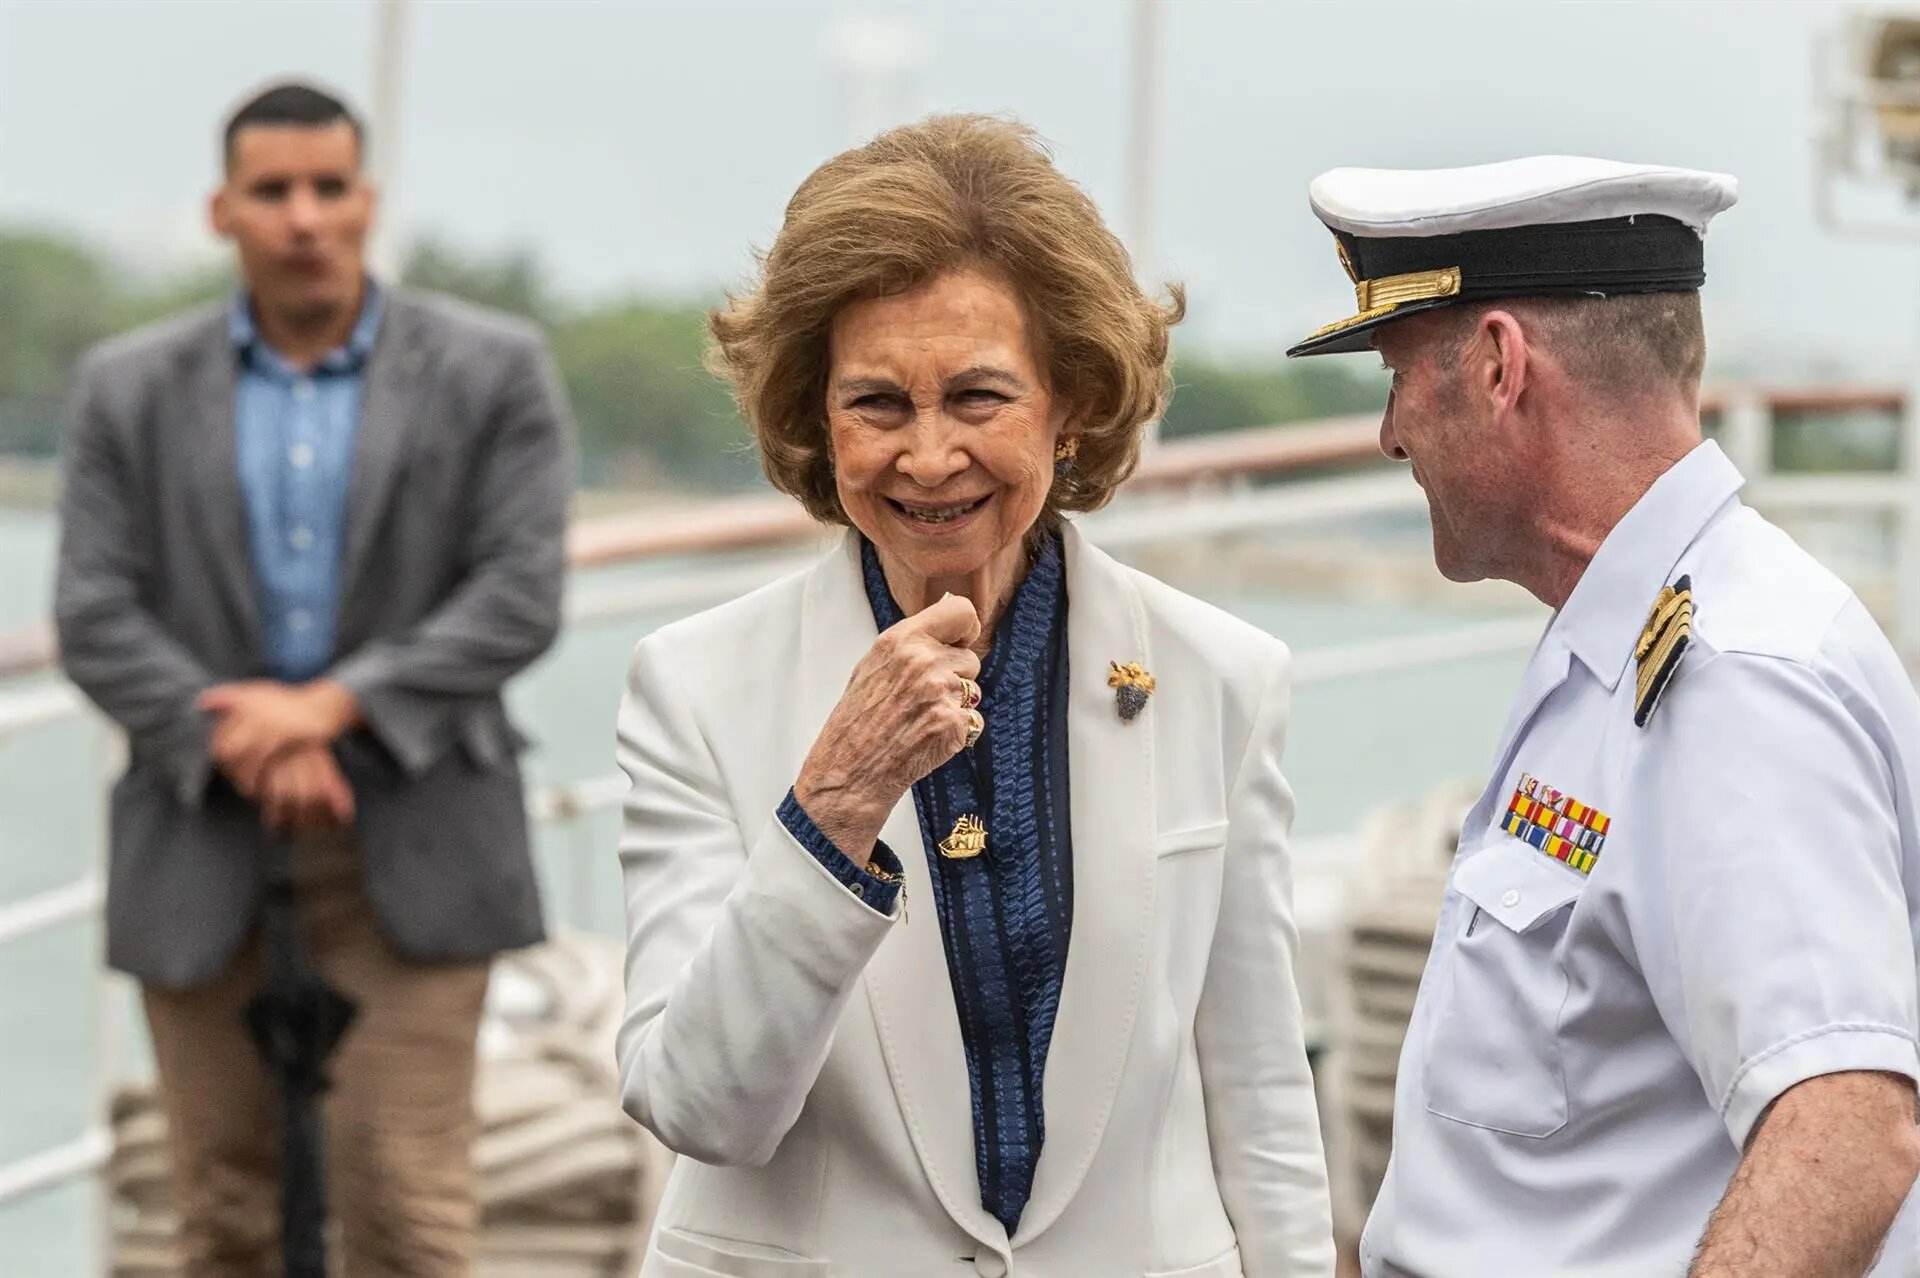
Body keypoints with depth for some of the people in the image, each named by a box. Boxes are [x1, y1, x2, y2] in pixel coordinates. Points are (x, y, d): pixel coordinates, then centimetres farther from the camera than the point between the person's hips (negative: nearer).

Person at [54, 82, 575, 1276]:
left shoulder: (492, 371, -1)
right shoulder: (132, 389, 4)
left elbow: (520, 597, -8)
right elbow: (97, 618, -1)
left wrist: (331, 707, -19)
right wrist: (246, 747, -16)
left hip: (410, 844, -2)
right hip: (204, 844, 2)